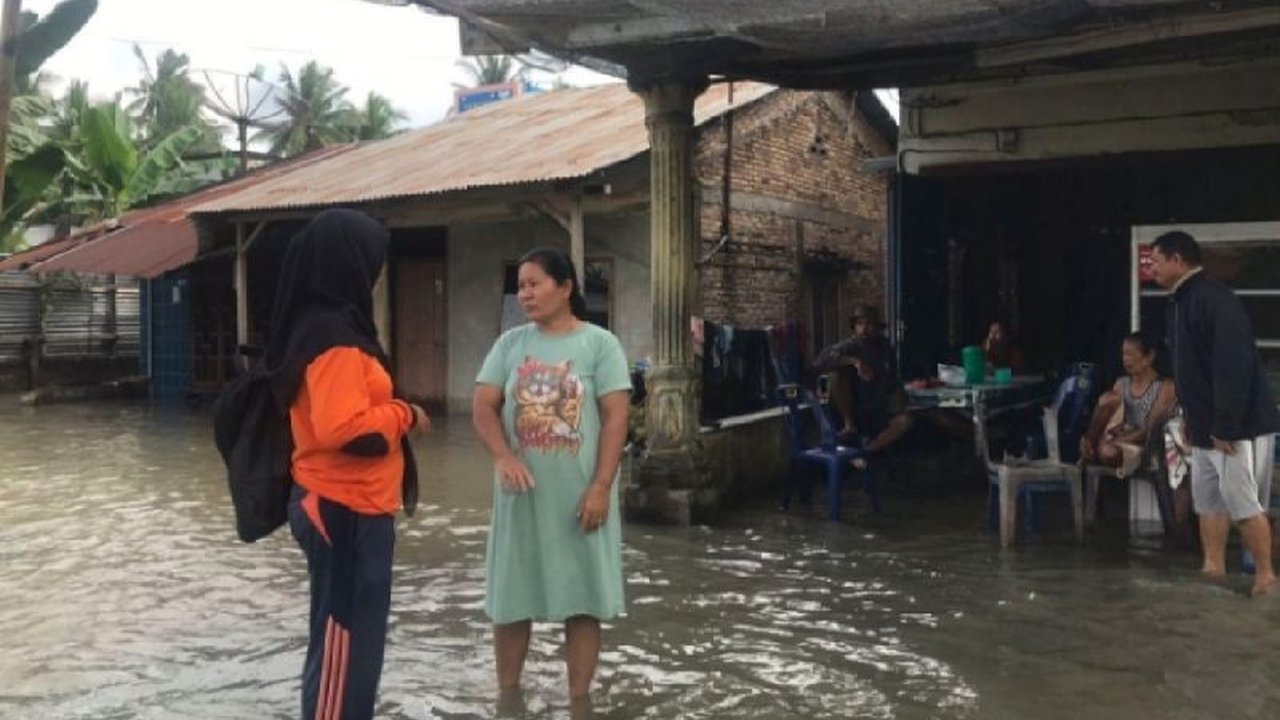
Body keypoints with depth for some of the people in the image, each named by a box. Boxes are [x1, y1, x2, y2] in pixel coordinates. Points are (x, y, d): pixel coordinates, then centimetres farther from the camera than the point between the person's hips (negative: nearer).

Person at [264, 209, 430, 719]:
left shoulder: (322, 326, 11)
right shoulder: (335, 336, -19)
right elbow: (341, 427, -28)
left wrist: (390, 412, 7)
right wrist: (403, 416, -14)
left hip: (340, 507, 10)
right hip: (345, 513, -10)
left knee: (351, 638, 19)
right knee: (342, 642, 0)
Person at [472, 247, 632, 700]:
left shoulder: (599, 343, -2)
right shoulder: (510, 343, 6)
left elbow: (615, 417, -6)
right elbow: (483, 407, 2)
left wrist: (601, 486, -14)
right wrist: (503, 457, -17)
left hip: (579, 493, -2)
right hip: (522, 491, 3)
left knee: (583, 599, 4)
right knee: (511, 598, 9)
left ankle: (579, 699, 17)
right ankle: (507, 695, 25)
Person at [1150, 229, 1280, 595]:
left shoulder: (1214, 299, -19)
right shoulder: (1179, 303, 13)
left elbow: (1233, 365, -25)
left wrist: (1226, 426, -25)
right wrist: (1191, 417, 18)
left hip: (1237, 426, -10)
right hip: (1206, 426, 10)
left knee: (1243, 503, -4)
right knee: (1208, 500, 12)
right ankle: (1214, 570, 21)